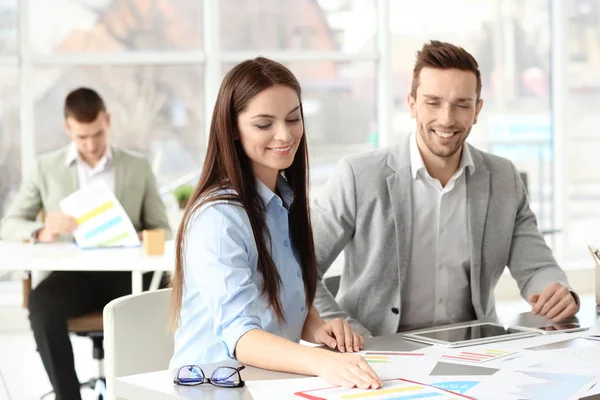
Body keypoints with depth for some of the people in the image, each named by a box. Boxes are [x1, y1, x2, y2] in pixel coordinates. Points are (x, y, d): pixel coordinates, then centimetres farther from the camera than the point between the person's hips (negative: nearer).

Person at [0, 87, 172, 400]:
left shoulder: (139, 168, 13)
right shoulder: (47, 168, 11)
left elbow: (162, 232, 12)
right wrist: (42, 233, -15)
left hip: (125, 271, 0)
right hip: (73, 273, 0)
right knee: (41, 302, -35)